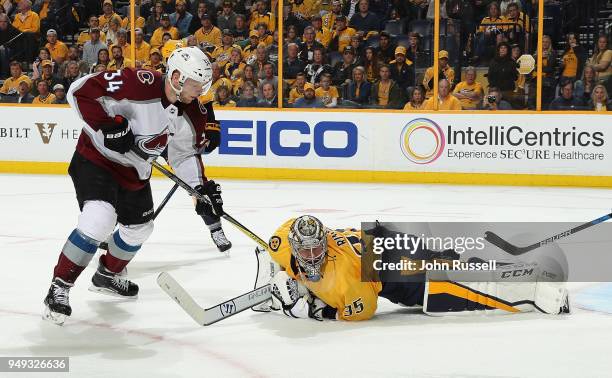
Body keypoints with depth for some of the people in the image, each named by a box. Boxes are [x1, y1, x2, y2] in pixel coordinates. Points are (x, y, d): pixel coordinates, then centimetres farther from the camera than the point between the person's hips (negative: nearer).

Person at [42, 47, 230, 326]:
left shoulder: (190, 113, -7)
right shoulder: (139, 84, -31)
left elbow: (186, 154, 5)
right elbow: (81, 91, -28)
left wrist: (203, 189, -6)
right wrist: (107, 126, -34)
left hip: (135, 172, 8)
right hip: (97, 158, -8)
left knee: (139, 227, 18)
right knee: (99, 219, -27)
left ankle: (107, 276, 46)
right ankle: (59, 286, -12)